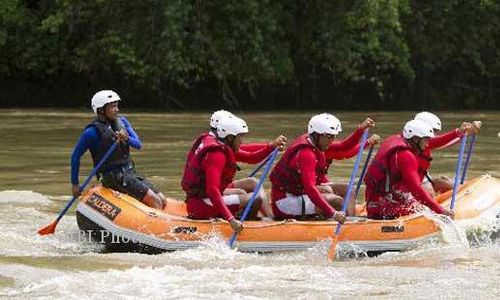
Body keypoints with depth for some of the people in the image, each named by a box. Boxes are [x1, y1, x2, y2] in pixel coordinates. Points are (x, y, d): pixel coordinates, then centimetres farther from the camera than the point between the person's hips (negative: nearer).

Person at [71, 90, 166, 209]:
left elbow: (138, 145, 4)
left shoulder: (122, 122, 8)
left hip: (129, 172, 7)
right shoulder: (93, 132, -13)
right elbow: (76, 156, -7)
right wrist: (75, 184, -6)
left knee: (163, 201, 0)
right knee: (154, 201, -20)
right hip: (112, 176, -7)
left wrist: (127, 139, -20)